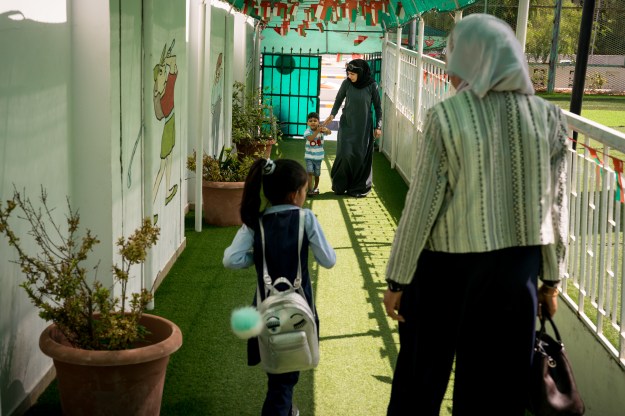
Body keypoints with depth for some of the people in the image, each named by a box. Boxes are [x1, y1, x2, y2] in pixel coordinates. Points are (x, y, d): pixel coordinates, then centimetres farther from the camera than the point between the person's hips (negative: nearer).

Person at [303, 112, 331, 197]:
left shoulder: (321, 129, -10)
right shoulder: (307, 131, -13)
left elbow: (329, 132, -27)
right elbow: (310, 138, -32)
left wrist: (325, 129, -50)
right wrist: (317, 131, -44)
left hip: (318, 156, 2)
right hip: (309, 156, -2)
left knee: (317, 174, 14)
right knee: (310, 173, -15)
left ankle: (316, 188, 35)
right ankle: (310, 190, -12)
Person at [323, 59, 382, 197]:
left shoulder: (372, 86, -9)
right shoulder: (346, 83, -7)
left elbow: (378, 107, -1)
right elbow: (339, 100, 4)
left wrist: (378, 126, -3)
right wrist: (332, 115, -12)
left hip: (364, 126, 0)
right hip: (347, 124, 0)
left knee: (361, 156, 2)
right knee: (345, 154, -5)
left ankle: (359, 187, 14)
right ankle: (340, 185, 12)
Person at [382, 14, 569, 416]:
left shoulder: (446, 115, -14)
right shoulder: (549, 117, -4)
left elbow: (422, 203, -12)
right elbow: (556, 207, 1)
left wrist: (398, 278, -3)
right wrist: (552, 278, 12)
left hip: (445, 265, -2)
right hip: (515, 267, 3)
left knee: (422, 373, 17)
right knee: (499, 383, 16)